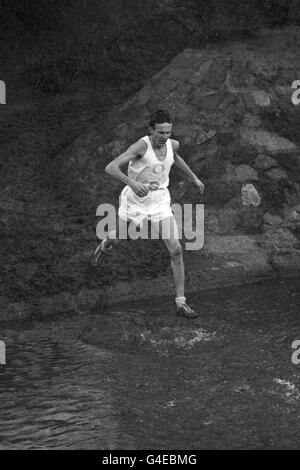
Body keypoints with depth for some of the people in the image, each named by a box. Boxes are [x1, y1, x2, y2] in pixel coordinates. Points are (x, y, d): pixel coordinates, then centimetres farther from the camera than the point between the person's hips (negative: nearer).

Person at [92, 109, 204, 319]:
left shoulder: (173, 145, -6)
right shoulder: (142, 146, -26)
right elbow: (111, 167, -36)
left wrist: (193, 177, 25)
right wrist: (133, 183, -50)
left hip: (160, 203, 3)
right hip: (134, 201, -3)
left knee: (176, 250, -11)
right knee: (115, 238, 22)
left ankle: (181, 302, -3)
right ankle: (105, 246, 64)